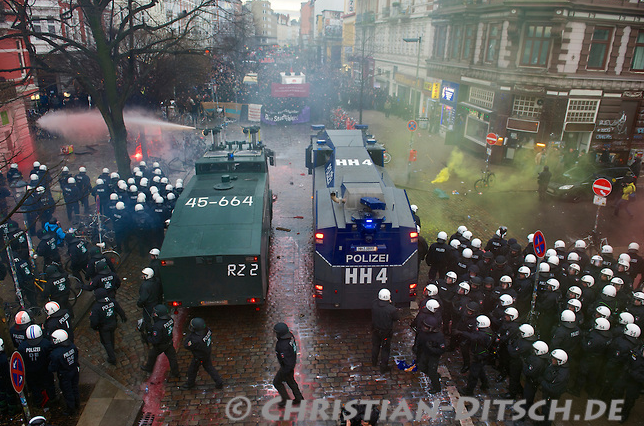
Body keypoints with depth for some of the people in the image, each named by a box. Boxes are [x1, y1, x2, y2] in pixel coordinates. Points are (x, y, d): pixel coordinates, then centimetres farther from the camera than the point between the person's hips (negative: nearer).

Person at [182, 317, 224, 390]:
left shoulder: (196, 340, -43)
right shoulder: (207, 330, -23)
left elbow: (186, 345, -28)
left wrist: (190, 335, -24)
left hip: (199, 358, -6)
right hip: (207, 354, 6)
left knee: (192, 370, 22)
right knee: (209, 367, 26)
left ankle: (190, 384, 49)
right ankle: (219, 382, 33)